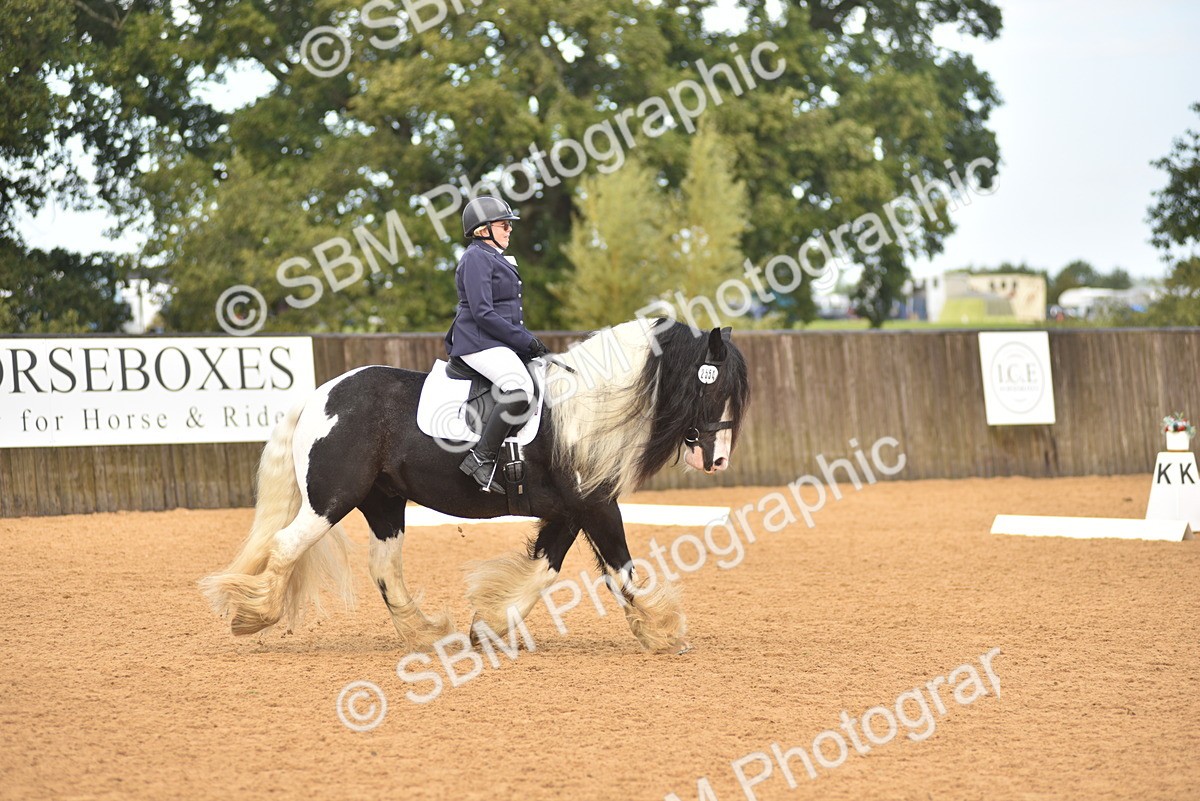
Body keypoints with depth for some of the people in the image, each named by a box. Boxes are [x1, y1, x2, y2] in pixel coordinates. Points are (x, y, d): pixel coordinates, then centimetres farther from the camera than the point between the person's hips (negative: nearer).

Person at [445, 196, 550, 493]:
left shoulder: (495, 258, 23)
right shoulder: (477, 258, -9)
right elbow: (483, 313, -19)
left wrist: (531, 343, 13)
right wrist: (526, 341, -16)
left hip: (501, 344, 11)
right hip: (479, 342, -11)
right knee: (520, 389, -32)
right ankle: (481, 458, -31)